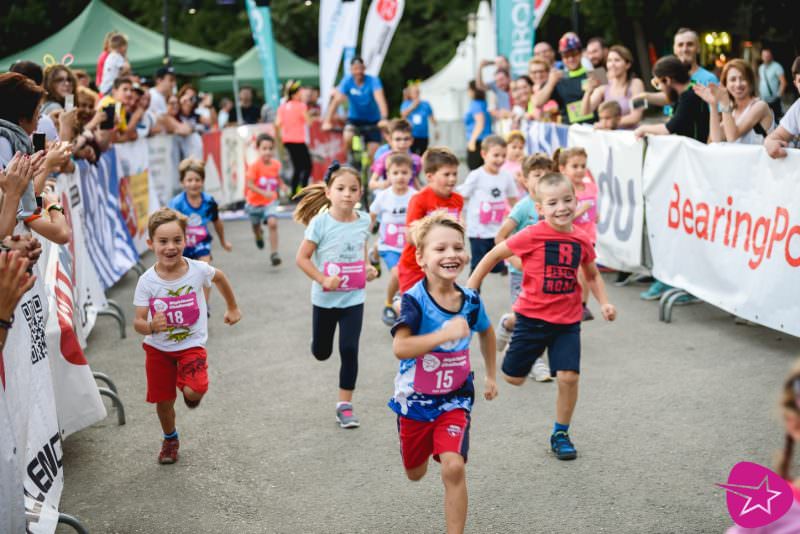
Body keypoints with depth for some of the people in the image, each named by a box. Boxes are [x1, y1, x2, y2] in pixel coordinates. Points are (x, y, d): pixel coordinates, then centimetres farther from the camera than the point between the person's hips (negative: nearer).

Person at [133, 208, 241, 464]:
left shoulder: (198, 270, -16)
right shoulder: (147, 281, -18)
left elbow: (220, 277, 8)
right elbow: (138, 322, -16)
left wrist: (232, 308, 21)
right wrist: (150, 326, -40)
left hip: (191, 345, -1)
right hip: (158, 348, 1)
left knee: (193, 391, -24)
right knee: (163, 400, 11)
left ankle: (191, 393, 16)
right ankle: (170, 440, 42)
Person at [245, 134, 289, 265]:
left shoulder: (276, 164, -7)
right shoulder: (254, 166, -21)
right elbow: (249, 184, -26)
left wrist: (282, 185, -7)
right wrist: (264, 192, -37)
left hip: (270, 202, 1)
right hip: (255, 202, -1)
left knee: (272, 223, -21)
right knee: (256, 226, 19)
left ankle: (274, 253, -16)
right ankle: (259, 235, 57)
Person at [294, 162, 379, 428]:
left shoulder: (364, 220, -4)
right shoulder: (320, 222, -15)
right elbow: (302, 258, -12)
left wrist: (368, 268, -2)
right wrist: (323, 280, -22)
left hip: (353, 298, 2)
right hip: (325, 298, -1)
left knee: (349, 349, -5)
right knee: (321, 352, 15)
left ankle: (345, 405, 8)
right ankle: (321, 343, 54)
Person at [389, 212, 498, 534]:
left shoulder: (471, 301, -8)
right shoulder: (415, 300, -22)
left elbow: (486, 332, 15)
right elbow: (400, 348, -36)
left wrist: (491, 376, 20)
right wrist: (445, 334, -44)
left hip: (454, 398, 1)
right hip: (415, 398, -1)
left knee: (453, 467, -18)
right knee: (416, 473, 20)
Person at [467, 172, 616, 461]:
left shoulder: (581, 241, -2)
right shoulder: (532, 236, -16)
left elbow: (593, 276, 14)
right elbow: (495, 255, -6)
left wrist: (604, 303, -1)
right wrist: (471, 287, -5)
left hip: (567, 321, 2)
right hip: (532, 318, -2)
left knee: (569, 376, -9)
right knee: (513, 378, 9)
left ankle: (560, 434, 13)